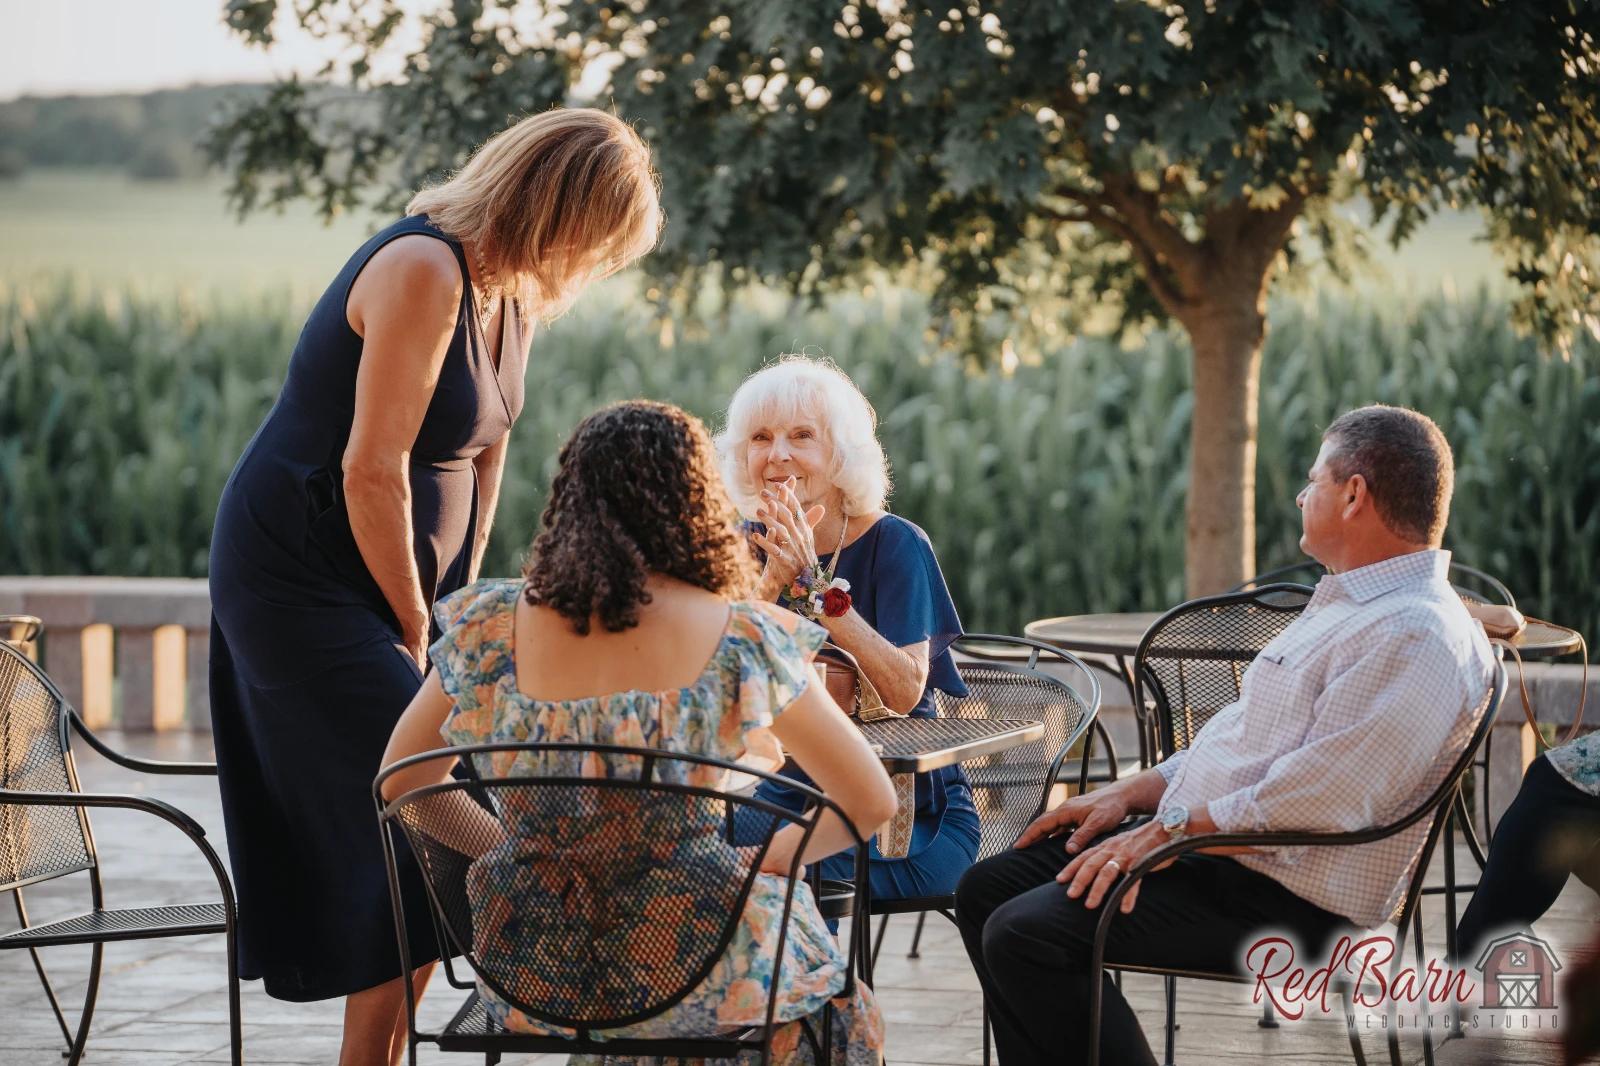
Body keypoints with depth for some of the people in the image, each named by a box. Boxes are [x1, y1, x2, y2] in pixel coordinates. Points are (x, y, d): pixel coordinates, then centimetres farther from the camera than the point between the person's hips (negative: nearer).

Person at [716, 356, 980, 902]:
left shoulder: (893, 543, -9)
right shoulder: (753, 545, 4)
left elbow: (904, 691, -22)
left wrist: (815, 583, -28)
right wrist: (773, 581, -25)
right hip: (794, 790, 4)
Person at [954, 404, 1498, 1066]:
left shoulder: (1416, 638, -19)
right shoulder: (1346, 606, 18)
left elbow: (1316, 800, -26)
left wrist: (1168, 834, -19)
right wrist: (1132, 795, 12)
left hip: (1290, 900, -11)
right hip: (1201, 842, 11)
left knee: (1026, 936, -21)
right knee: (988, 890, 8)